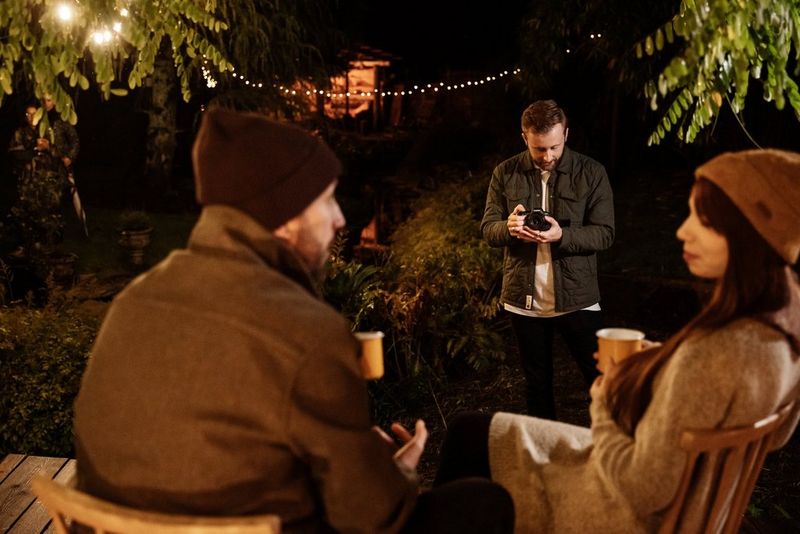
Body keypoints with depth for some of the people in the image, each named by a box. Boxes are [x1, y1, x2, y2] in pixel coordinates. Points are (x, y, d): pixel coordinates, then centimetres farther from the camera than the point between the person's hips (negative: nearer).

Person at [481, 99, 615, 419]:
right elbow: (488, 229, 3)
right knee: (537, 385, 15)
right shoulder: (505, 173, 2)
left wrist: (562, 235, -25)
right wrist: (508, 227, -21)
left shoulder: (591, 173, -4)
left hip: (577, 298, -2)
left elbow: (605, 233, -7)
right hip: (524, 300, 2)